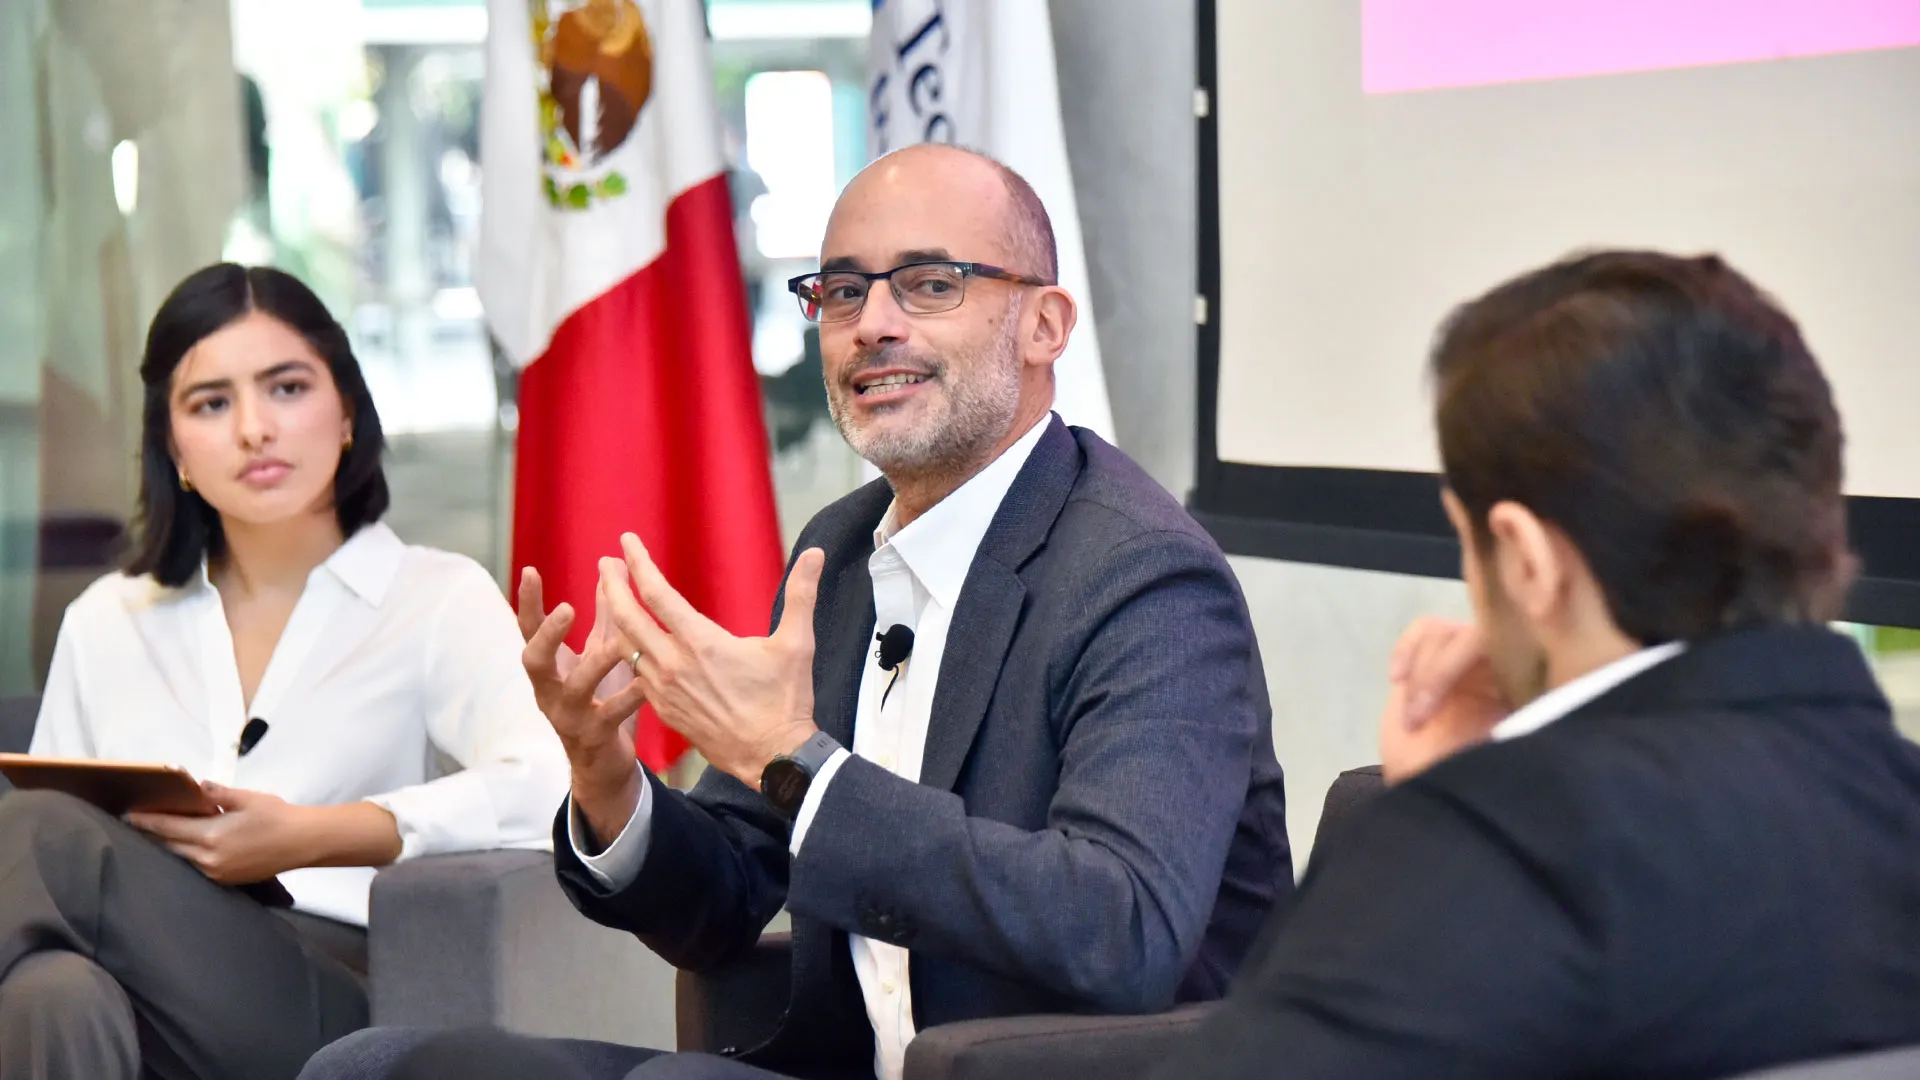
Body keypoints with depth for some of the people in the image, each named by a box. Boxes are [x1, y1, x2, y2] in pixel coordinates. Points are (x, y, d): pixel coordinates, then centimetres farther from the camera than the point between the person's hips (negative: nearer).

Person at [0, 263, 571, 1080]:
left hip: (340, 1005, -3)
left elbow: (546, 787, -10)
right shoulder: (105, 623, 24)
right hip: (146, 979, 3)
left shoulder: (440, 598, 10)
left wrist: (309, 837, -22)